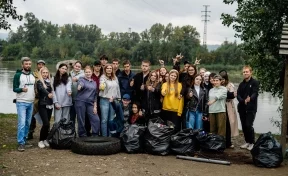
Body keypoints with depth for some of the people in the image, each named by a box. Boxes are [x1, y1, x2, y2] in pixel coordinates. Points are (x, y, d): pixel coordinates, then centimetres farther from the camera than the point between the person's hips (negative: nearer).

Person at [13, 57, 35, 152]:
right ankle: (21, 143, -9)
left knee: (28, 123, 10)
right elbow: (14, 89, -7)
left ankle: (24, 139, 22)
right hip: (21, 102, -6)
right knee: (22, 123, -12)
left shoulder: (33, 75, 12)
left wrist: (36, 94, 9)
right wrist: (22, 89, -25)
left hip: (31, 103, 6)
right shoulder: (18, 75, -5)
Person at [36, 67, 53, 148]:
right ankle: (41, 140, 0)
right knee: (46, 123, -13)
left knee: (47, 123, 7)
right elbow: (42, 89, -26)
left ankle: (45, 139, 19)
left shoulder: (49, 82, 13)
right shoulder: (39, 82, -5)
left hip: (50, 105, 5)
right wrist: (48, 94, -44)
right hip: (42, 105, -5)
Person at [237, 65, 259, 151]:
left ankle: (252, 142, 3)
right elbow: (238, 95, 2)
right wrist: (243, 101, -19)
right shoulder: (241, 84, 14)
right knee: (244, 126, 7)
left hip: (251, 108, -5)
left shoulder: (255, 82, -2)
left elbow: (255, 93, -16)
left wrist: (250, 99, -37)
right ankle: (247, 142, 21)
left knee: (248, 125, -12)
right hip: (242, 108, 5)